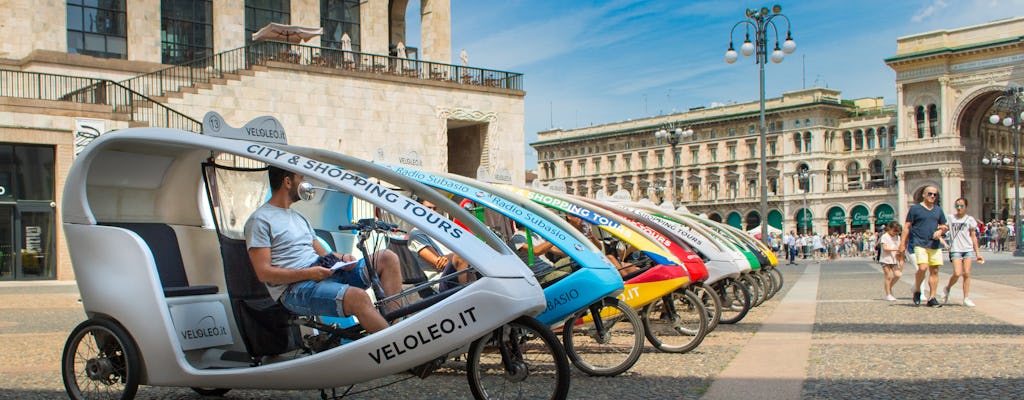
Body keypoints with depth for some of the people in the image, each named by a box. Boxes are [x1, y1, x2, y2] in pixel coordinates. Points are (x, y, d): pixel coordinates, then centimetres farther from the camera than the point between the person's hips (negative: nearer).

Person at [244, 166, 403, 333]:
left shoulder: (299, 217, 27)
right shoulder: (260, 220, 0)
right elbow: (264, 273, -10)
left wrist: (341, 258, 1)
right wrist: (308, 273, -20)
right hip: (294, 288, -8)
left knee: (387, 258, -7)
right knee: (358, 297, -35)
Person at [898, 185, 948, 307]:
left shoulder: (938, 210, 15)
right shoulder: (915, 208, 1)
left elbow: (945, 226, 23)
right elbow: (907, 227, 1)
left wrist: (940, 231, -1)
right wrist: (902, 243, -4)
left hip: (935, 244, 5)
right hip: (919, 243, -5)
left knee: (934, 271, 3)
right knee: (923, 268, -19)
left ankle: (932, 298, 11)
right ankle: (917, 291, 4)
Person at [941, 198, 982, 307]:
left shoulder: (970, 219, 7)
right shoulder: (950, 218, 5)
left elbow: (973, 237, 10)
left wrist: (977, 252, 8)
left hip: (968, 249, 1)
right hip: (955, 249, -1)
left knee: (966, 273, -4)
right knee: (957, 273, -13)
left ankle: (966, 298, 5)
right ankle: (947, 288, 15)